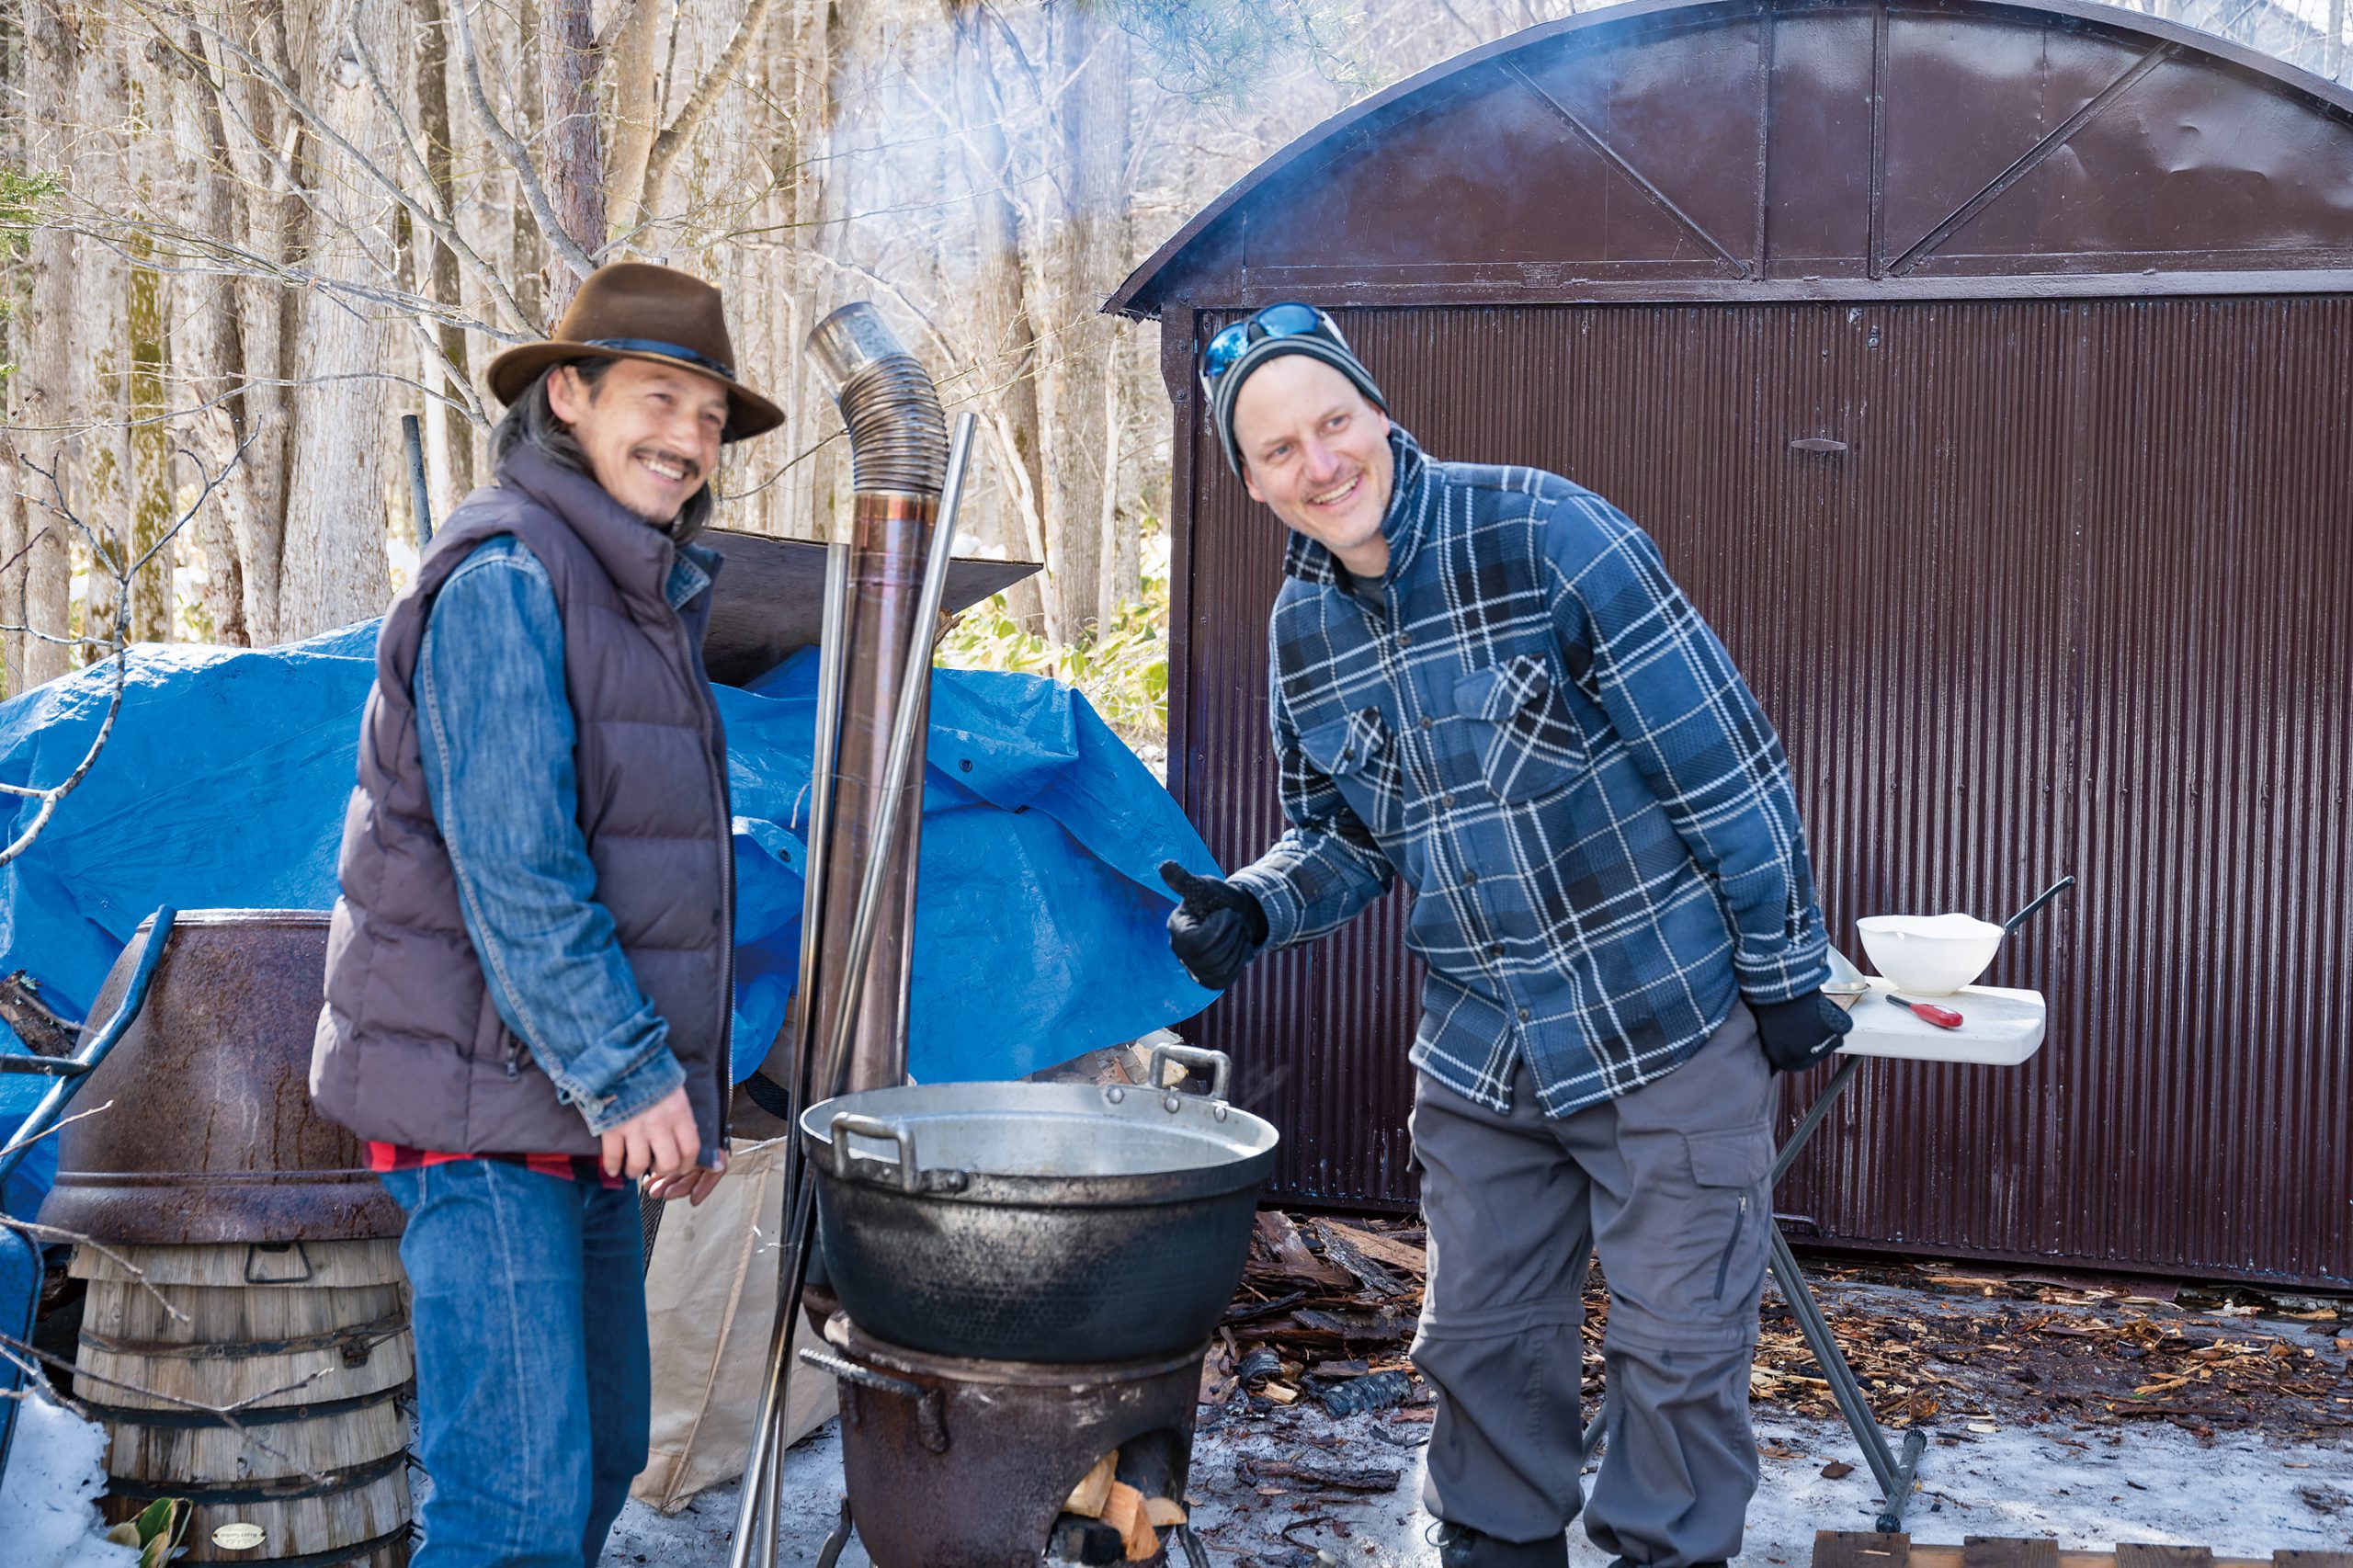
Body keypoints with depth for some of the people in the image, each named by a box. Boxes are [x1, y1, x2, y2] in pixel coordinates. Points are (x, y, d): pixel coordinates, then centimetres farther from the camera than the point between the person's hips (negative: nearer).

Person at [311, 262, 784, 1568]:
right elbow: (510, 868, -21)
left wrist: (691, 1091, 18)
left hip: (579, 1104, 10)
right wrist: (633, 1077, -17)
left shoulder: (644, 601, 17)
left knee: (601, 1450, 16)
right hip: (485, 1106, -10)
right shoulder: (506, 578, -14)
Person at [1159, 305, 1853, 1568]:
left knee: (1677, 1344, 4)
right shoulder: (1302, 627, 2)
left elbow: (1725, 758, -14)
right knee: (1480, 1342, 15)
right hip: (1477, 1051, 5)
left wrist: (1788, 974, -11)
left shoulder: (1547, 534, -17)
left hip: (1667, 1027, -5)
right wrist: (1252, 909, -8)